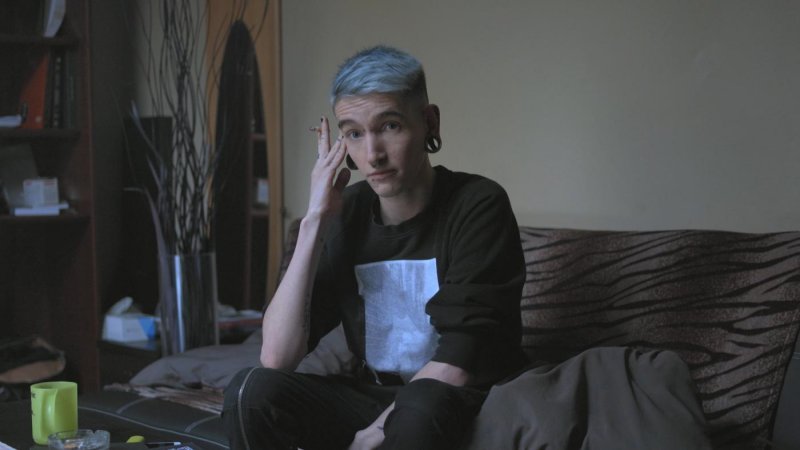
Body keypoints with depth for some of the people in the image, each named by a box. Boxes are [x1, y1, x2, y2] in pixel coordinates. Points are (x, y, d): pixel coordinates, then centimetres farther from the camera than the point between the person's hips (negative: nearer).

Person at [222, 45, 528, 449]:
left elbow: (456, 368, -19)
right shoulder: (345, 213, -2)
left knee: (421, 405, -37)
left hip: (461, 409, -4)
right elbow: (276, 359, -12)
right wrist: (314, 222, -16)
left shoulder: (476, 206, -14)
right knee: (252, 391, -20)